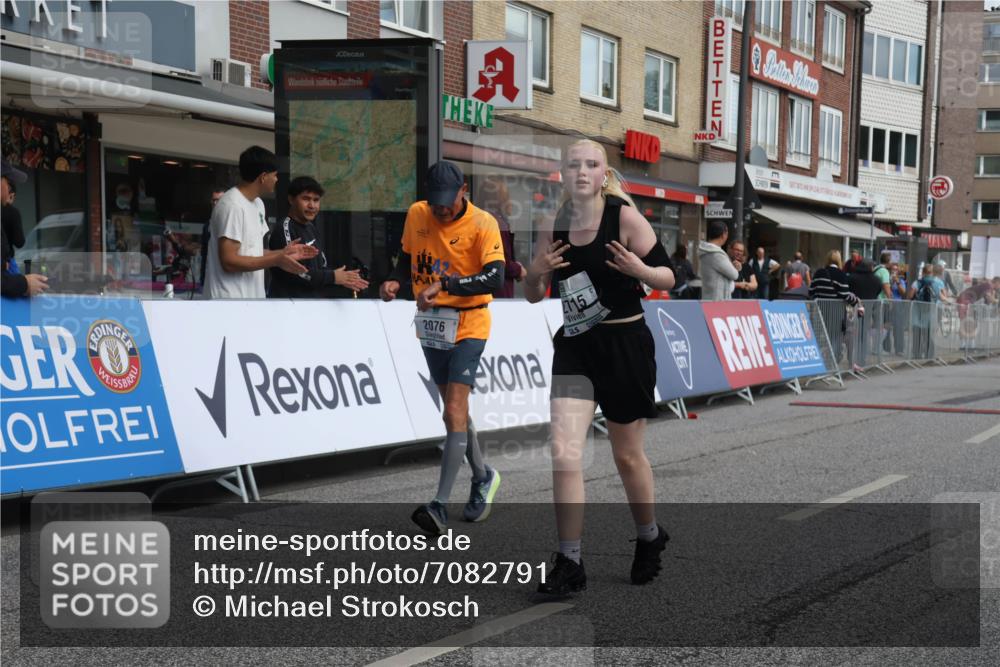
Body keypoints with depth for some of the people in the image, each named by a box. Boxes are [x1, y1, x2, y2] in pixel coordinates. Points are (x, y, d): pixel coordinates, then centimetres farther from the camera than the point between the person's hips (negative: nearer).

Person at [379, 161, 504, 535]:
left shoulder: (482, 224, -14)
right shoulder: (416, 215, 2)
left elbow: (494, 279, -24)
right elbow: (407, 259, 16)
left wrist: (443, 285, -34)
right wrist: (395, 281, -5)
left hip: (468, 325, -6)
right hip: (430, 324, 6)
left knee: (454, 413, -14)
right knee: (455, 411, 16)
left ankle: (440, 505, -15)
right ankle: (483, 478, 36)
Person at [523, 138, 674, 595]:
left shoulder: (624, 217, -10)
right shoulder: (553, 227, 3)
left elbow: (668, 277, -7)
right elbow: (533, 295, 11)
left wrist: (638, 270, -27)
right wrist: (536, 271, -11)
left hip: (626, 344, -3)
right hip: (574, 347, 4)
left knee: (627, 455, 11)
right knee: (563, 454, -10)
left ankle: (649, 537, 37)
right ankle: (569, 563, 0)